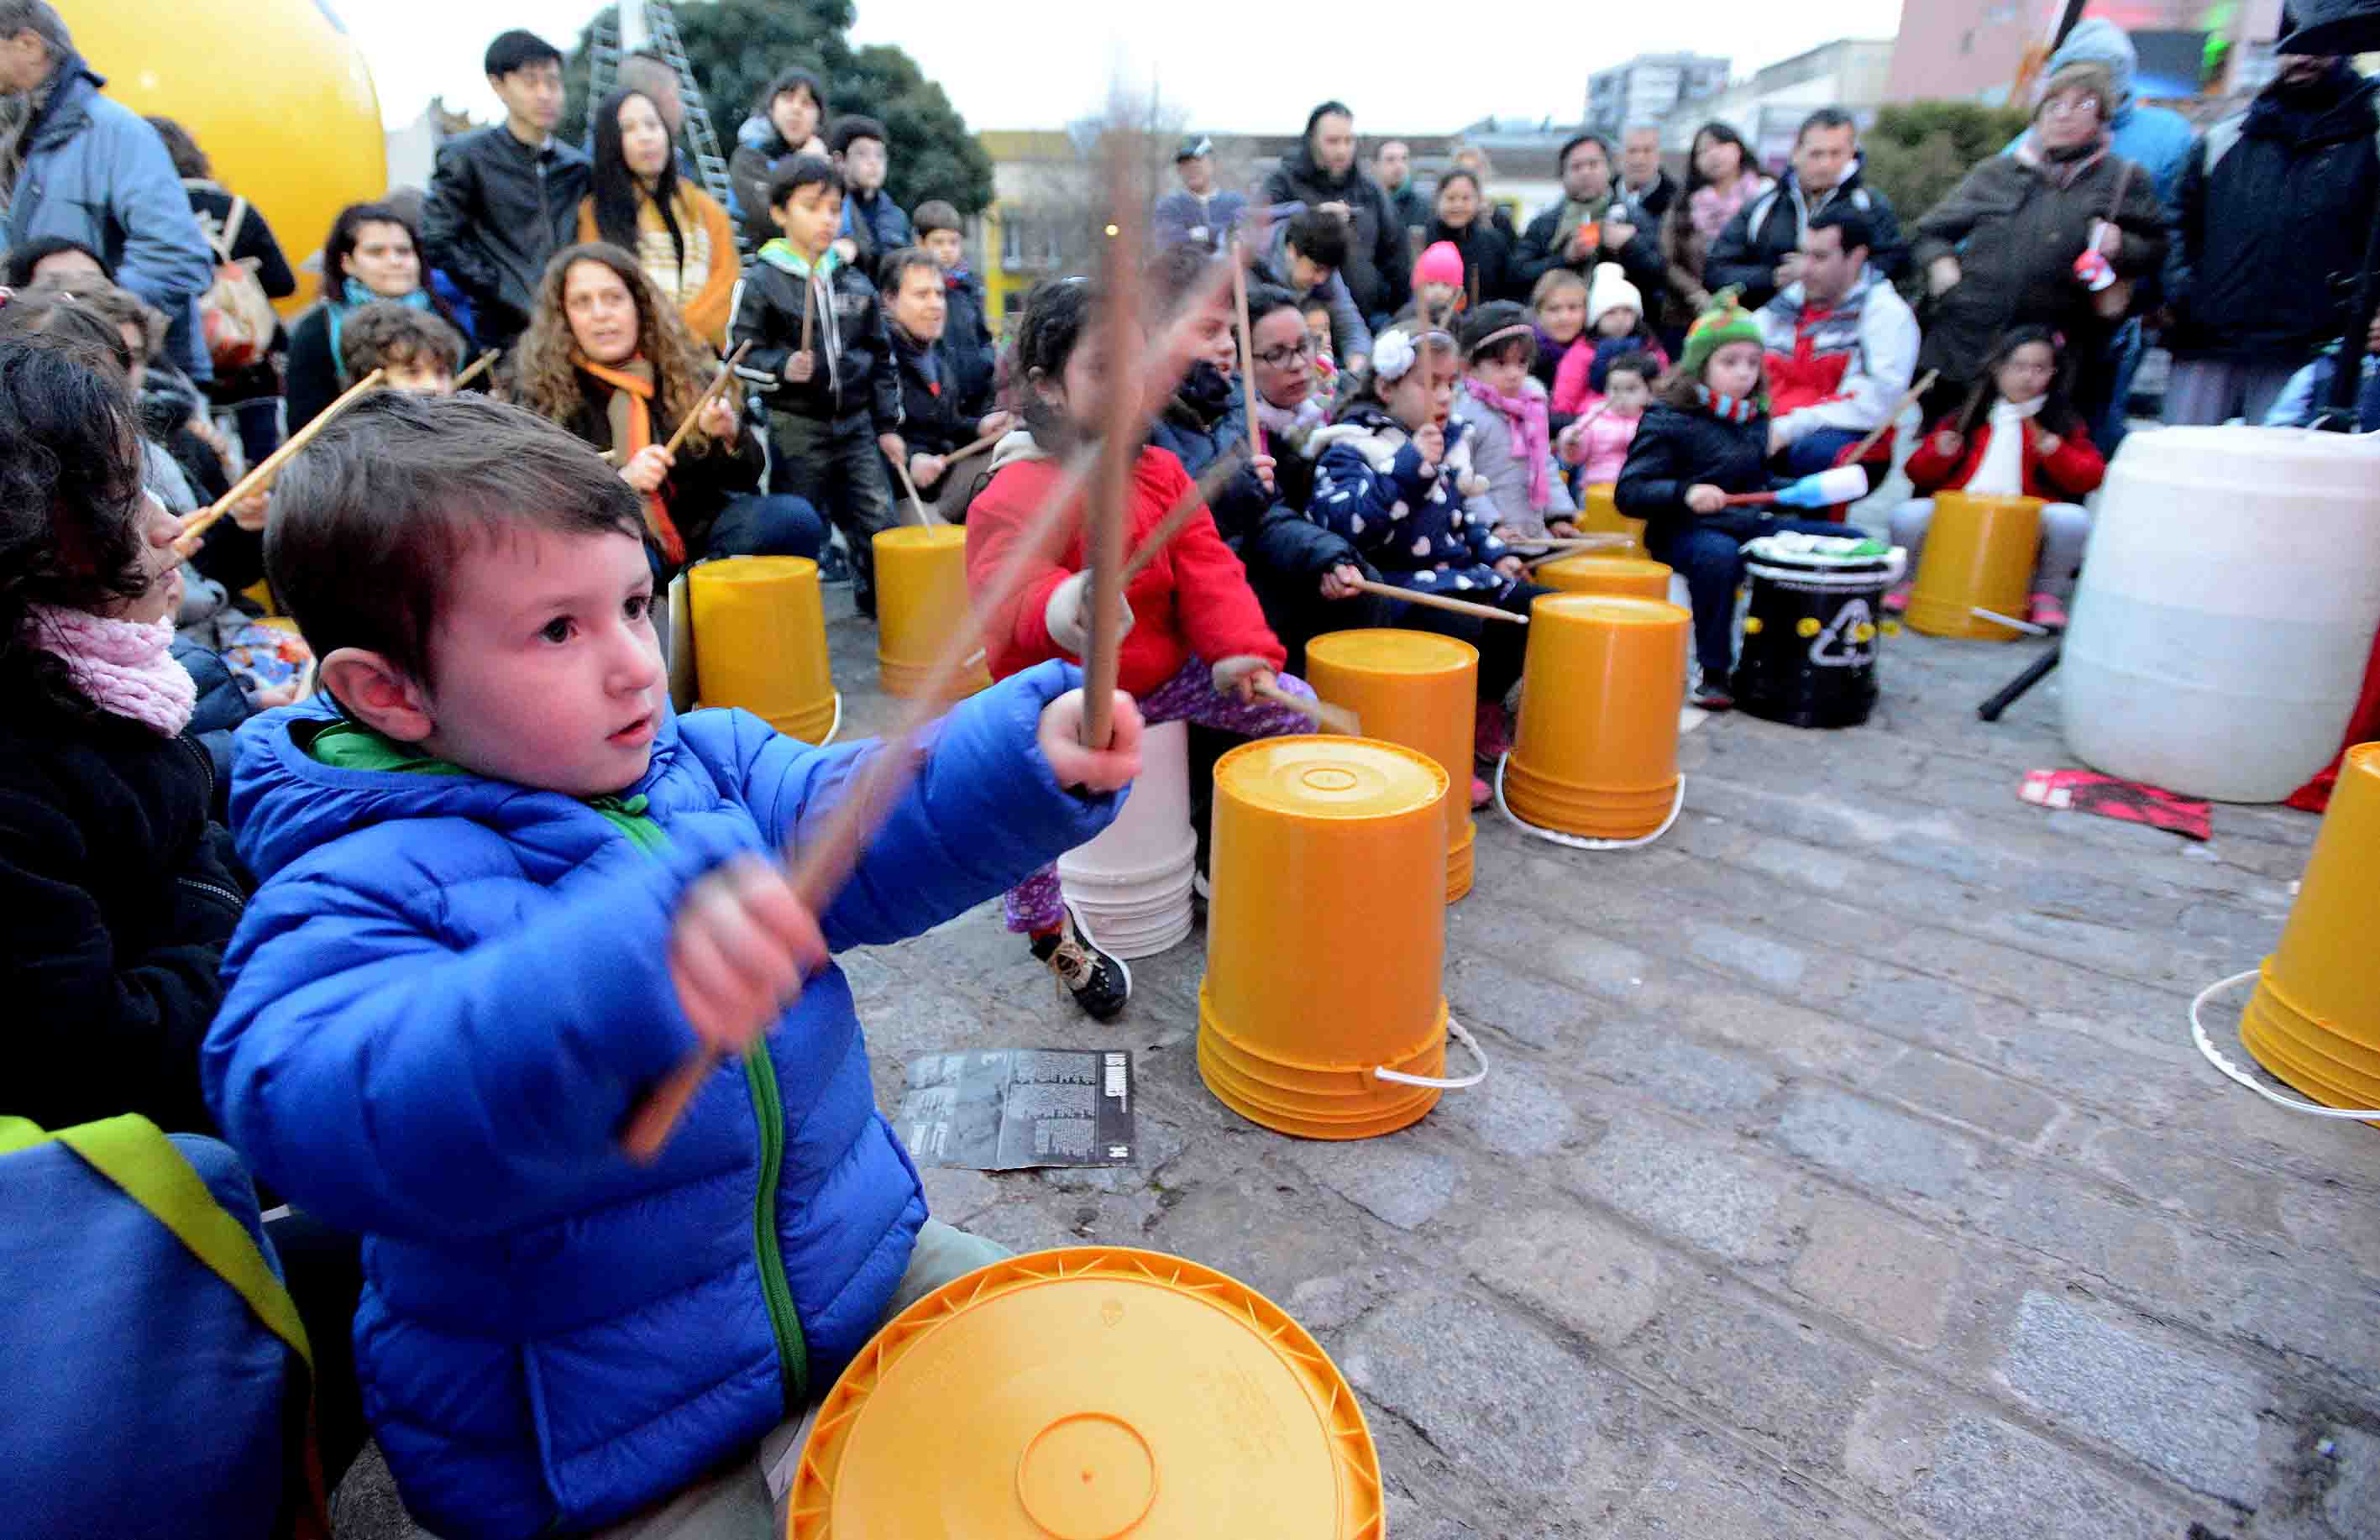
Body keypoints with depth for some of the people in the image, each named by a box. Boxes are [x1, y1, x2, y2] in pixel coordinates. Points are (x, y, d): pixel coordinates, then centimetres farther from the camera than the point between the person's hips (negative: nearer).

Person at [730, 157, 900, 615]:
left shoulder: (856, 283, 11)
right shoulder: (760, 282, -4)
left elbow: (880, 358, 16)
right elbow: (741, 357, -5)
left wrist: (888, 425, 11)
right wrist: (783, 368, -24)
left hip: (855, 425, 4)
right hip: (796, 430, -4)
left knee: (882, 526, 5)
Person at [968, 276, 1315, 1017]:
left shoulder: (1161, 470, 3)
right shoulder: (1015, 493, -18)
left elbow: (1207, 567, -2)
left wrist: (1238, 649, -21)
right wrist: (1060, 610, -62)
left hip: (1167, 671, 5)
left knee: (1297, 711, -4)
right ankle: (1050, 930, -2)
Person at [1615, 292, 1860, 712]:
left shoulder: (1755, 418, 13)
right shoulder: (1668, 420, -10)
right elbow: (1628, 493, -20)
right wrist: (1686, 493, -34)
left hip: (1751, 523, 8)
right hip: (1686, 530, -7)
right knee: (1719, 555, -41)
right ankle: (1712, 672, -25)